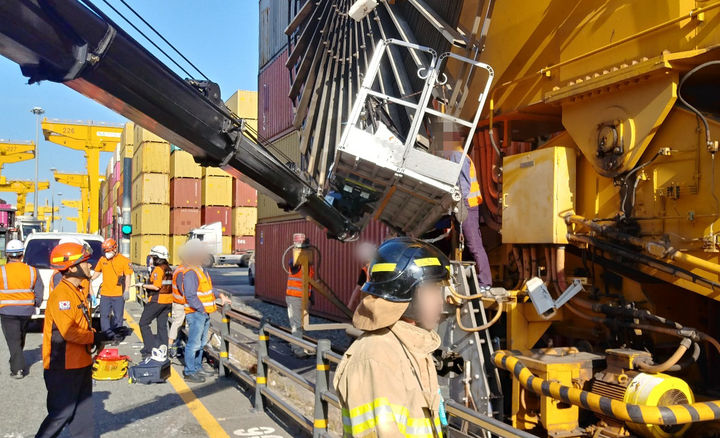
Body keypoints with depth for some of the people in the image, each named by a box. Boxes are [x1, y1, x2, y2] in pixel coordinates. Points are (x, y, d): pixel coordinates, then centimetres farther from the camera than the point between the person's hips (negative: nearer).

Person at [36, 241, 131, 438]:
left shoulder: (79, 291, 11)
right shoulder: (61, 294, -19)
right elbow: (69, 332, -25)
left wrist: (108, 333, 1)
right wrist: (100, 337, -19)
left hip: (81, 363, 10)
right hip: (63, 366, -10)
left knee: (83, 412, 15)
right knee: (62, 413, -1)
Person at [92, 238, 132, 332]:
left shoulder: (123, 260, -6)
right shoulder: (102, 259, 6)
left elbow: (127, 276, -8)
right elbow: (97, 272, 21)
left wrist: (126, 290, -15)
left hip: (118, 294, -3)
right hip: (105, 293, 3)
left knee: (118, 317, 6)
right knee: (104, 316, 3)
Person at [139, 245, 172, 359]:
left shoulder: (158, 269, -16)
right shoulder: (169, 269, 12)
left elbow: (156, 286, -22)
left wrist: (144, 285, -10)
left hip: (157, 300, -8)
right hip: (168, 301, 9)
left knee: (143, 323, 0)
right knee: (162, 325, 13)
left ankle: (150, 348, -6)